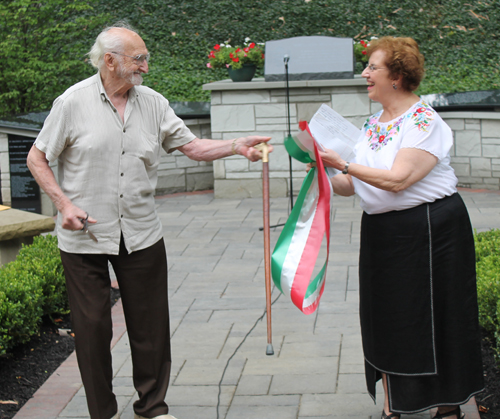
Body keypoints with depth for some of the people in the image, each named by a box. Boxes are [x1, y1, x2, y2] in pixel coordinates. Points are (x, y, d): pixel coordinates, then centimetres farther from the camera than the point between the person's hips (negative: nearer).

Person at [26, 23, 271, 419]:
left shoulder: (152, 102, 5)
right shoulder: (74, 102, -7)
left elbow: (192, 146, 4)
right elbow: (37, 158, -1)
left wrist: (237, 146, -11)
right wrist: (64, 203, -11)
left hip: (141, 235, 3)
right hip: (85, 237, -3)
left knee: (150, 324, 9)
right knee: (93, 326, 5)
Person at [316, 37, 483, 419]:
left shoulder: (424, 121, -14)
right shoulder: (373, 123, 10)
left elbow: (397, 179, -25)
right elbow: (353, 186, 11)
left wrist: (344, 164, -25)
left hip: (429, 227, -8)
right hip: (382, 230, 8)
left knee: (433, 319, 1)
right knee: (387, 319, 10)